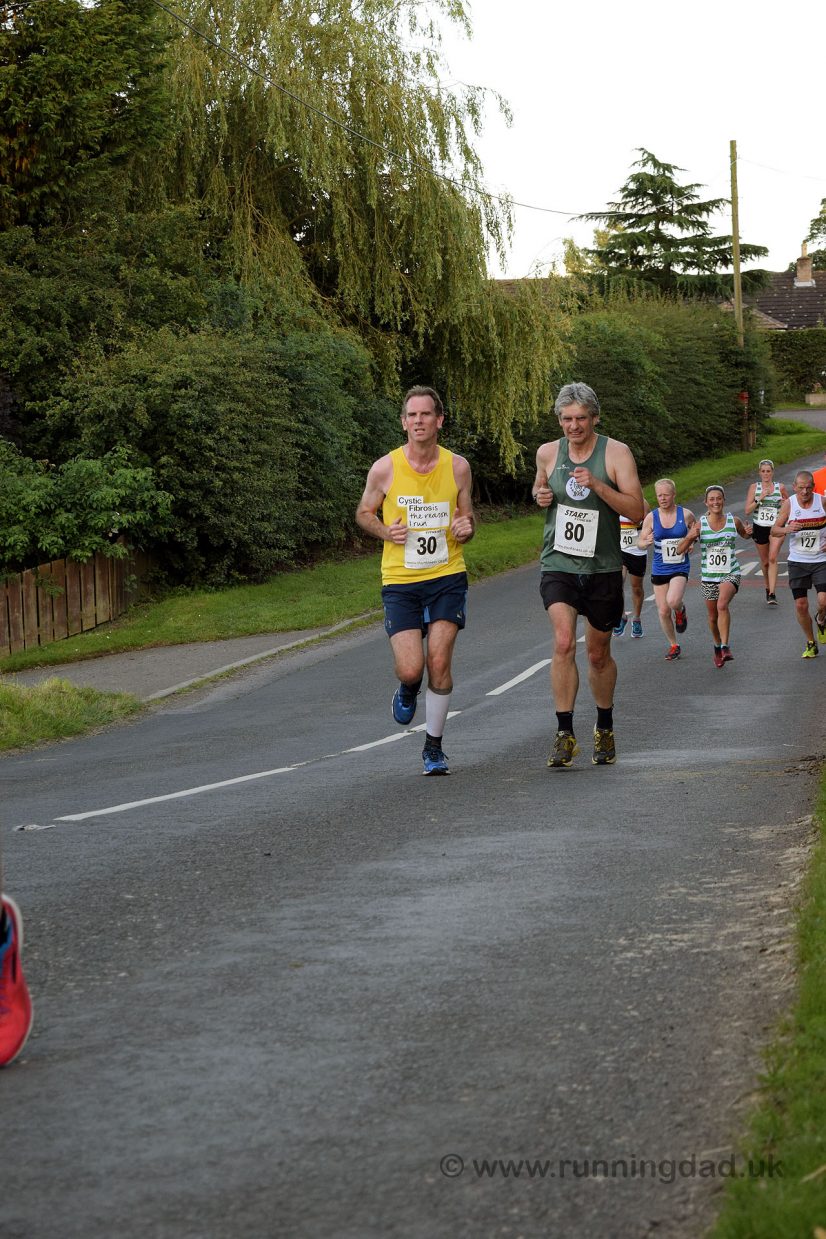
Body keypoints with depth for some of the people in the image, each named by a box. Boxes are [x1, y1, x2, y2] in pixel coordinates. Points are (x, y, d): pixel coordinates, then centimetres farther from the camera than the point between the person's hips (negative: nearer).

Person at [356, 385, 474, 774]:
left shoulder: (457, 467, -1)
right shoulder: (384, 469, -6)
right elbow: (364, 513, 9)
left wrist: (466, 529, -11)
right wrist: (386, 532, -11)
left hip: (447, 577, 1)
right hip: (400, 581, -1)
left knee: (439, 662, -7)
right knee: (410, 669, -9)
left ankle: (434, 746, 11)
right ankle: (408, 690, 31)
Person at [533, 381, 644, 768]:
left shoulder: (616, 453, -6)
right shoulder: (548, 453, 3)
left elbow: (636, 511, -12)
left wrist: (597, 485, -24)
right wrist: (540, 495, 0)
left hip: (602, 568, -1)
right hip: (558, 564, 1)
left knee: (599, 653, 12)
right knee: (563, 642, -20)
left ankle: (605, 729, 34)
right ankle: (565, 734, -18)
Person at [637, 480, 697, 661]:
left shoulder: (686, 514, -5)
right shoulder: (651, 517, -3)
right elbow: (640, 542, 3)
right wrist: (647, 542, -20)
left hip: (680, 569, -2)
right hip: (659, 569, 2)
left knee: (673, 601, -27)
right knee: (663, 611, 5)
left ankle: (680, 610, 10)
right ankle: (674, 645, 25)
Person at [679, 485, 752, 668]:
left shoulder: (734, 521, -2)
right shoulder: (700, 524, -4)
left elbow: (744, 535, 21)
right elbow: (681, 549, -4)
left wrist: (749, 532, -4)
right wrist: (690, 537, -25)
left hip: (730, 574, -2)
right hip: (708, 576, 2)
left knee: (722, 605, -28)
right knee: (713, 616, 13)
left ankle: (725, 647, -26)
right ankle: (717, 647, 38)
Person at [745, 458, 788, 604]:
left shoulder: (780, 487, 1)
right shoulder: (754, 487, 2)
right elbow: (747, 511, -4)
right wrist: (760, 498, -16)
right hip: (759, 527, 2)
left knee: (773, 558, -18)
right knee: (765, 561, 12)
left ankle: (772, 594, -22)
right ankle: (768, 589, 34)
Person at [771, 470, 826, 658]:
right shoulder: (789, 504, -5)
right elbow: (774, 531, -2)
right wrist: (787, 529, -23)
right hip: (797, 561, 1)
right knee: (801, 605, 0)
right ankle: (810, 643, 19)